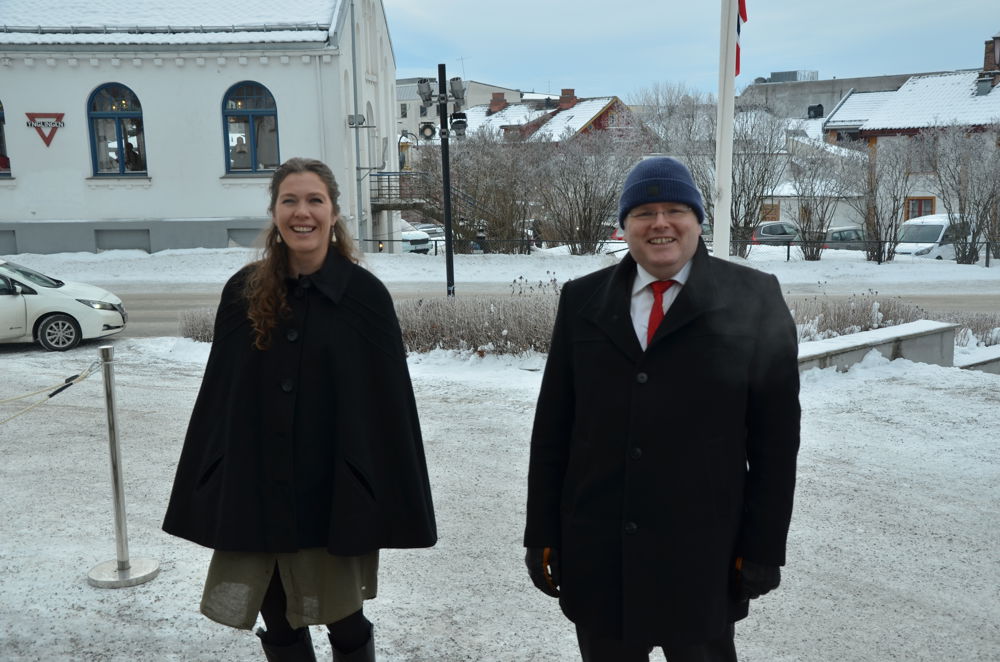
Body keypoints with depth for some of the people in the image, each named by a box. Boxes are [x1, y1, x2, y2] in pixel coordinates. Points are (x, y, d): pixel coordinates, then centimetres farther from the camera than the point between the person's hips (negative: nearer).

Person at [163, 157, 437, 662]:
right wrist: (208, 495, 3)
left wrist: (390, 507, -7)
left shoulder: (364, 295, -8)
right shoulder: (244, 292, 0)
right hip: (254, 492, 3)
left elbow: (387, 402, -7)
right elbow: (220, 394, 4)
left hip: (332, 494, -3)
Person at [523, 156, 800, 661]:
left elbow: (775, 437, -3)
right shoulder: (583, 300, 3)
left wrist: (763, 545, -4)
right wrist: (542, 533, 3)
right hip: (596, 551, 3)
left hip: (702, 554, -2)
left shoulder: (753, 299, -4)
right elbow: (552, 425, 4)